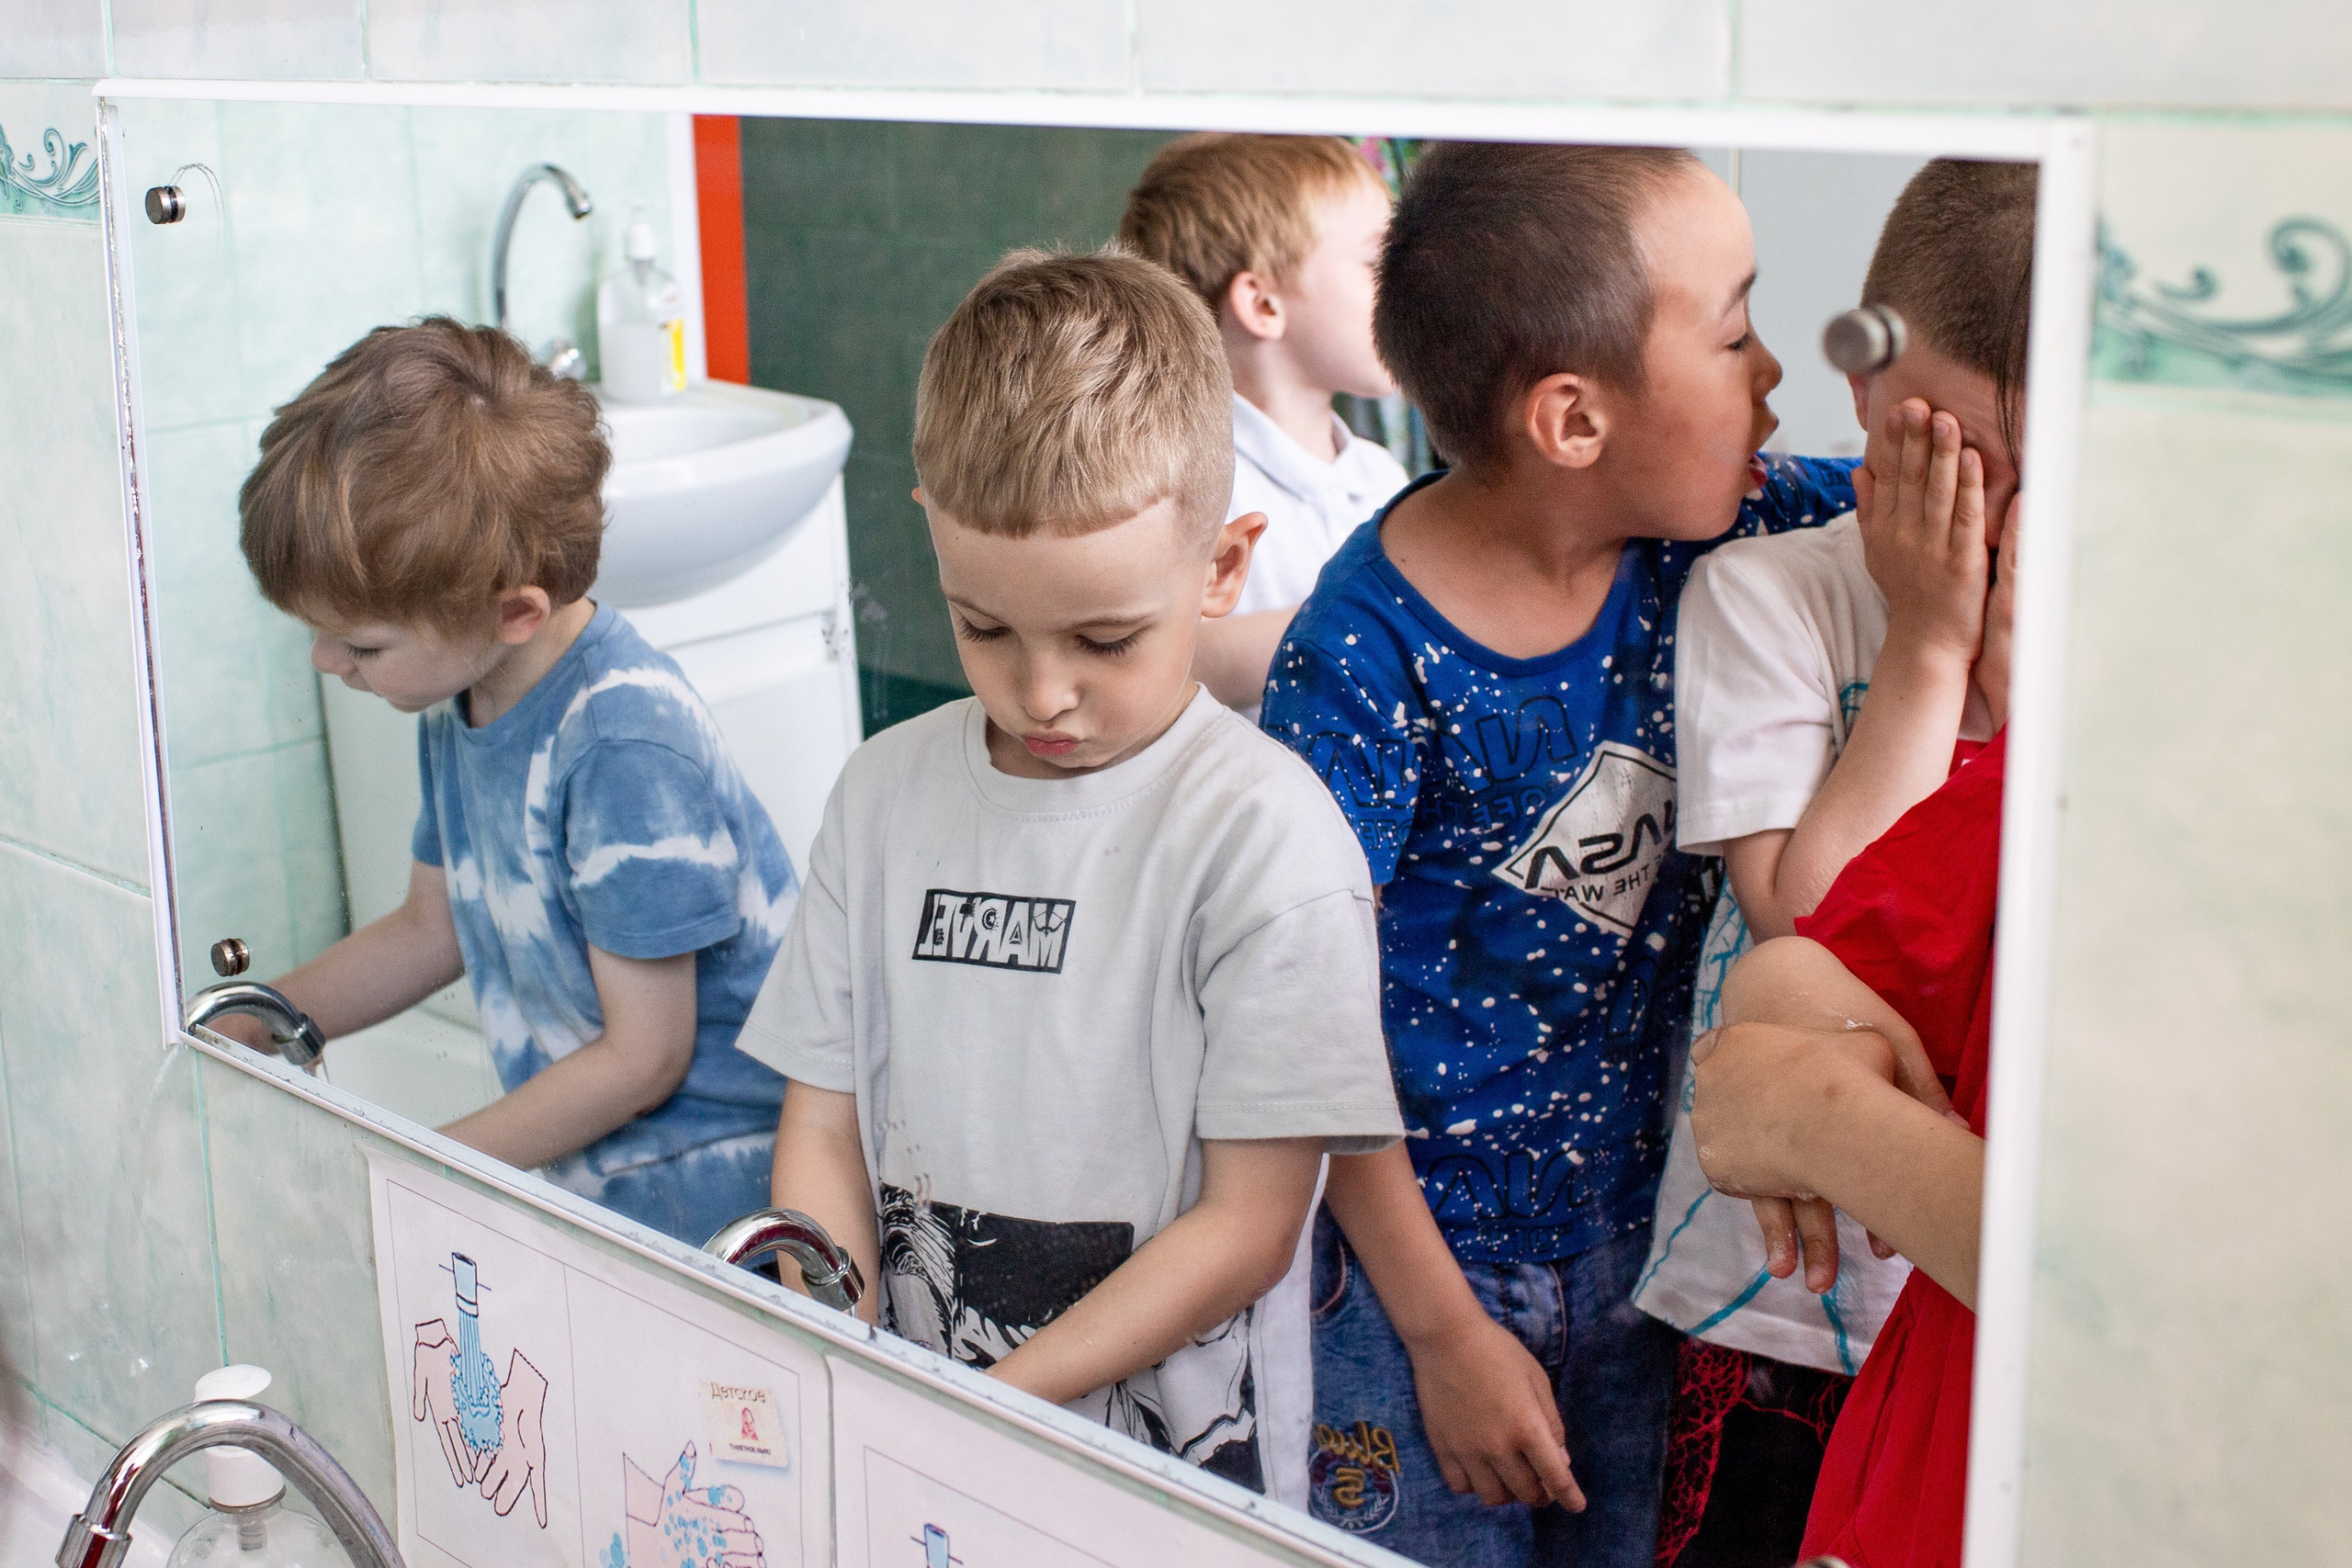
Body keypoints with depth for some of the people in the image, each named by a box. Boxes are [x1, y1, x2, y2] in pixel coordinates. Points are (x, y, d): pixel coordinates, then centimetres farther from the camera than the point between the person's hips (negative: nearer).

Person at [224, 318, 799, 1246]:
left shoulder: (627, 750, -23)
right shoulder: (462, 697, 4)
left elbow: (643, 1057, -18)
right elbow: (432, 927, 20)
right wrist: (233, 1036, 13)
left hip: (709, 1196, -8)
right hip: (586, 1174, 8)